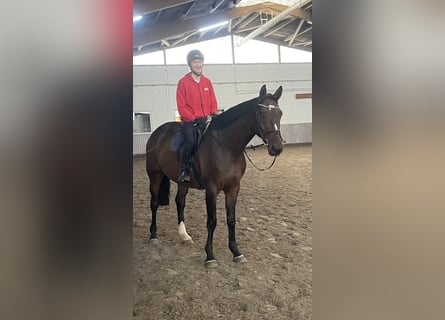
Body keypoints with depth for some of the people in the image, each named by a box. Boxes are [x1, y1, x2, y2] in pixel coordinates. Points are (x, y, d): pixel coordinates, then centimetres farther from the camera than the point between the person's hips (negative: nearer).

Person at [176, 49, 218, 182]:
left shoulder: (207, 82, 14)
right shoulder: (183, 82, 1)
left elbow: (213, 102, 16)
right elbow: (181, 107, -4)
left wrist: (212, 115, -3)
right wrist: (195, 119, -14)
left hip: (207, 120, 5)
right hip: (189, 121, -4)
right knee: (190, 141, -26)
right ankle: (183, 171, -10)